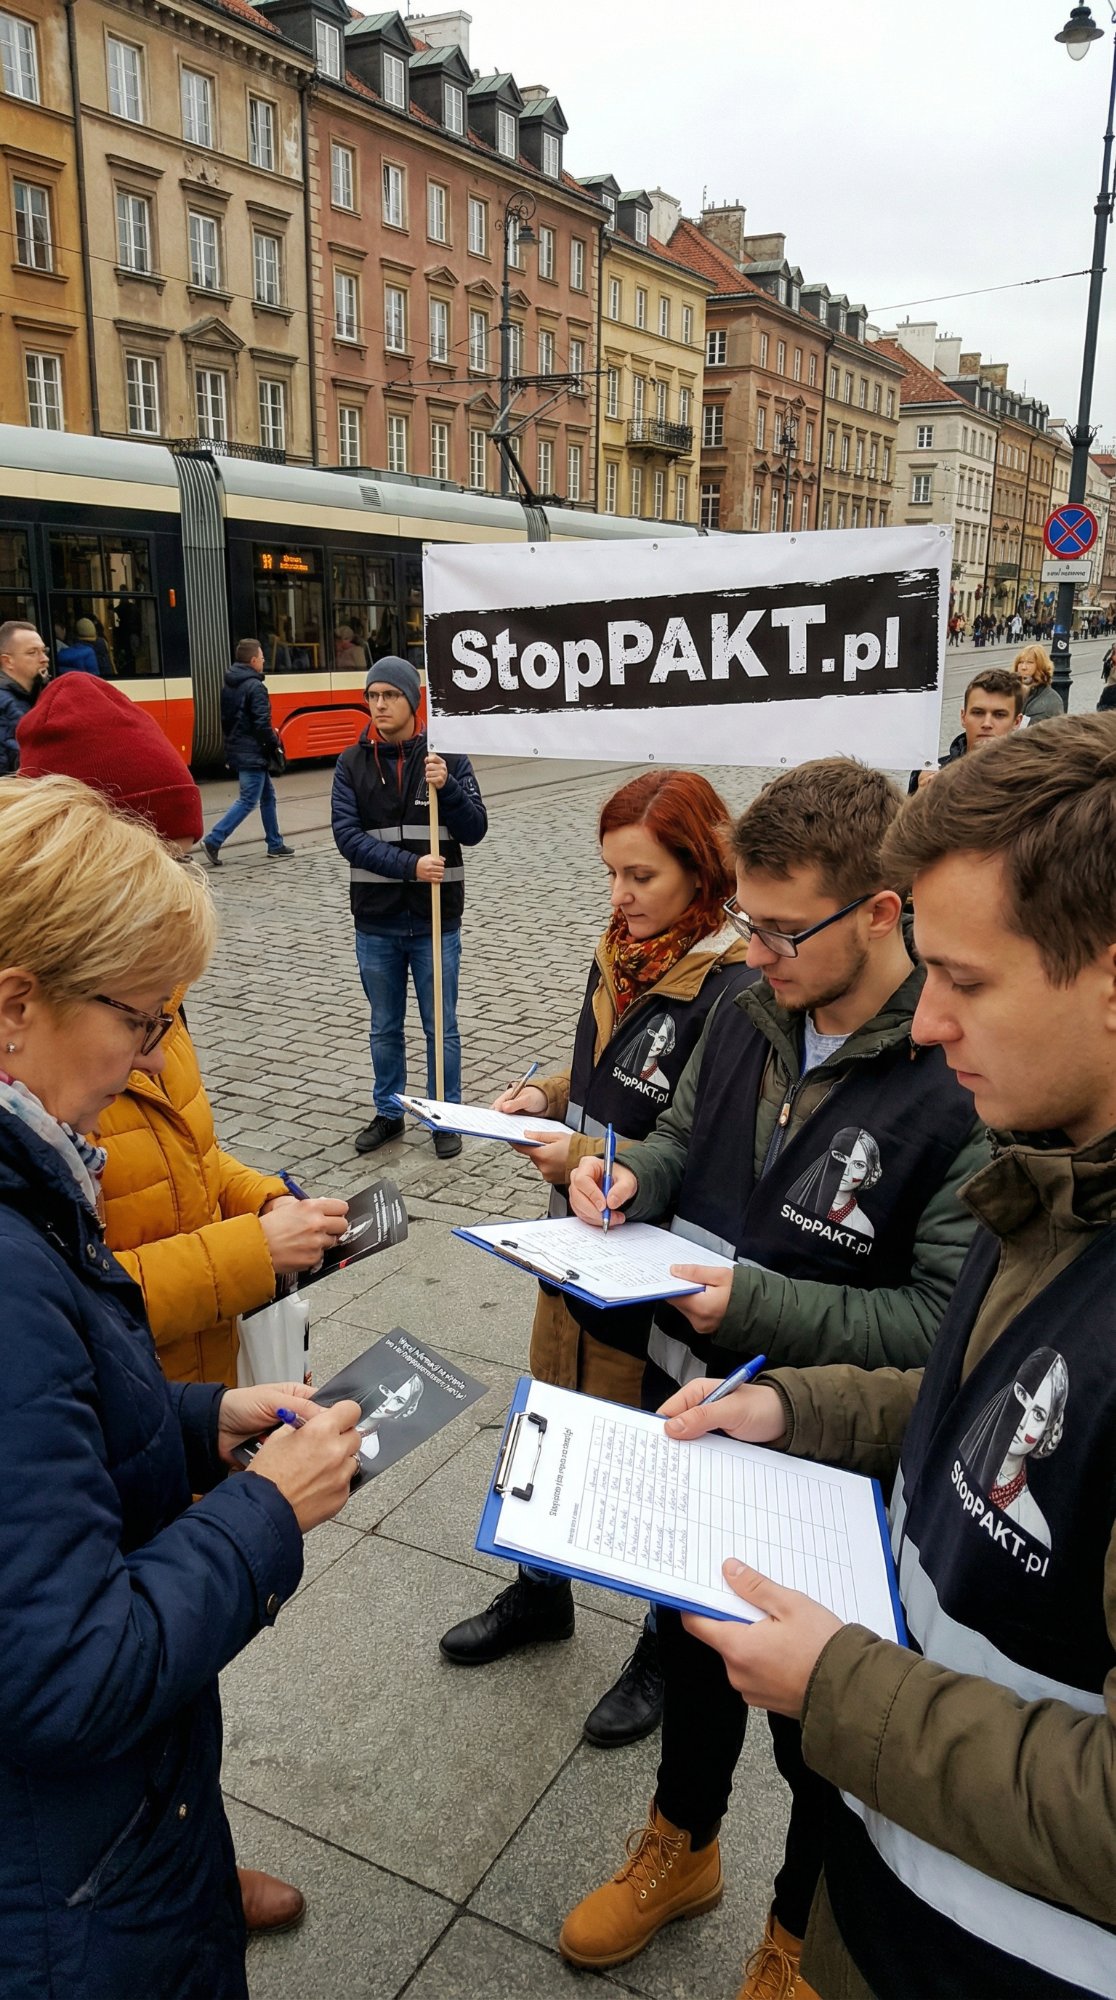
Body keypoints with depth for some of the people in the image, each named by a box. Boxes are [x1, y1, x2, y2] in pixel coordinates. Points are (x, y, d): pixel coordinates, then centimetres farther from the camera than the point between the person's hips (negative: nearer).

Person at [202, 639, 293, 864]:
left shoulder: (228, 685, 11)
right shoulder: (254, 687, -16)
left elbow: (226, 719, 16)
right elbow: (262, 723, -20)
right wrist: (275, 742, -6)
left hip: (236, 750, 10)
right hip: (252, 754, -10)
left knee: (267, 795, 17)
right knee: (247, 800, -6)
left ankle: (275, 845, 22)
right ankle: (213, 840, -11)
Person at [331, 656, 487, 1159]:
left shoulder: (447, 757, -2)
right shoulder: (351, 764, 0)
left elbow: (475, 830, -5)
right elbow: (347, 835, -10)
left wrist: (447, 788, -23)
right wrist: (409, 865, -22)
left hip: (436, 919, -1)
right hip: (376, 921, 2)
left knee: (441, 1027, 8)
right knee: (384, 1028, 15)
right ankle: (388, 1113, 30)